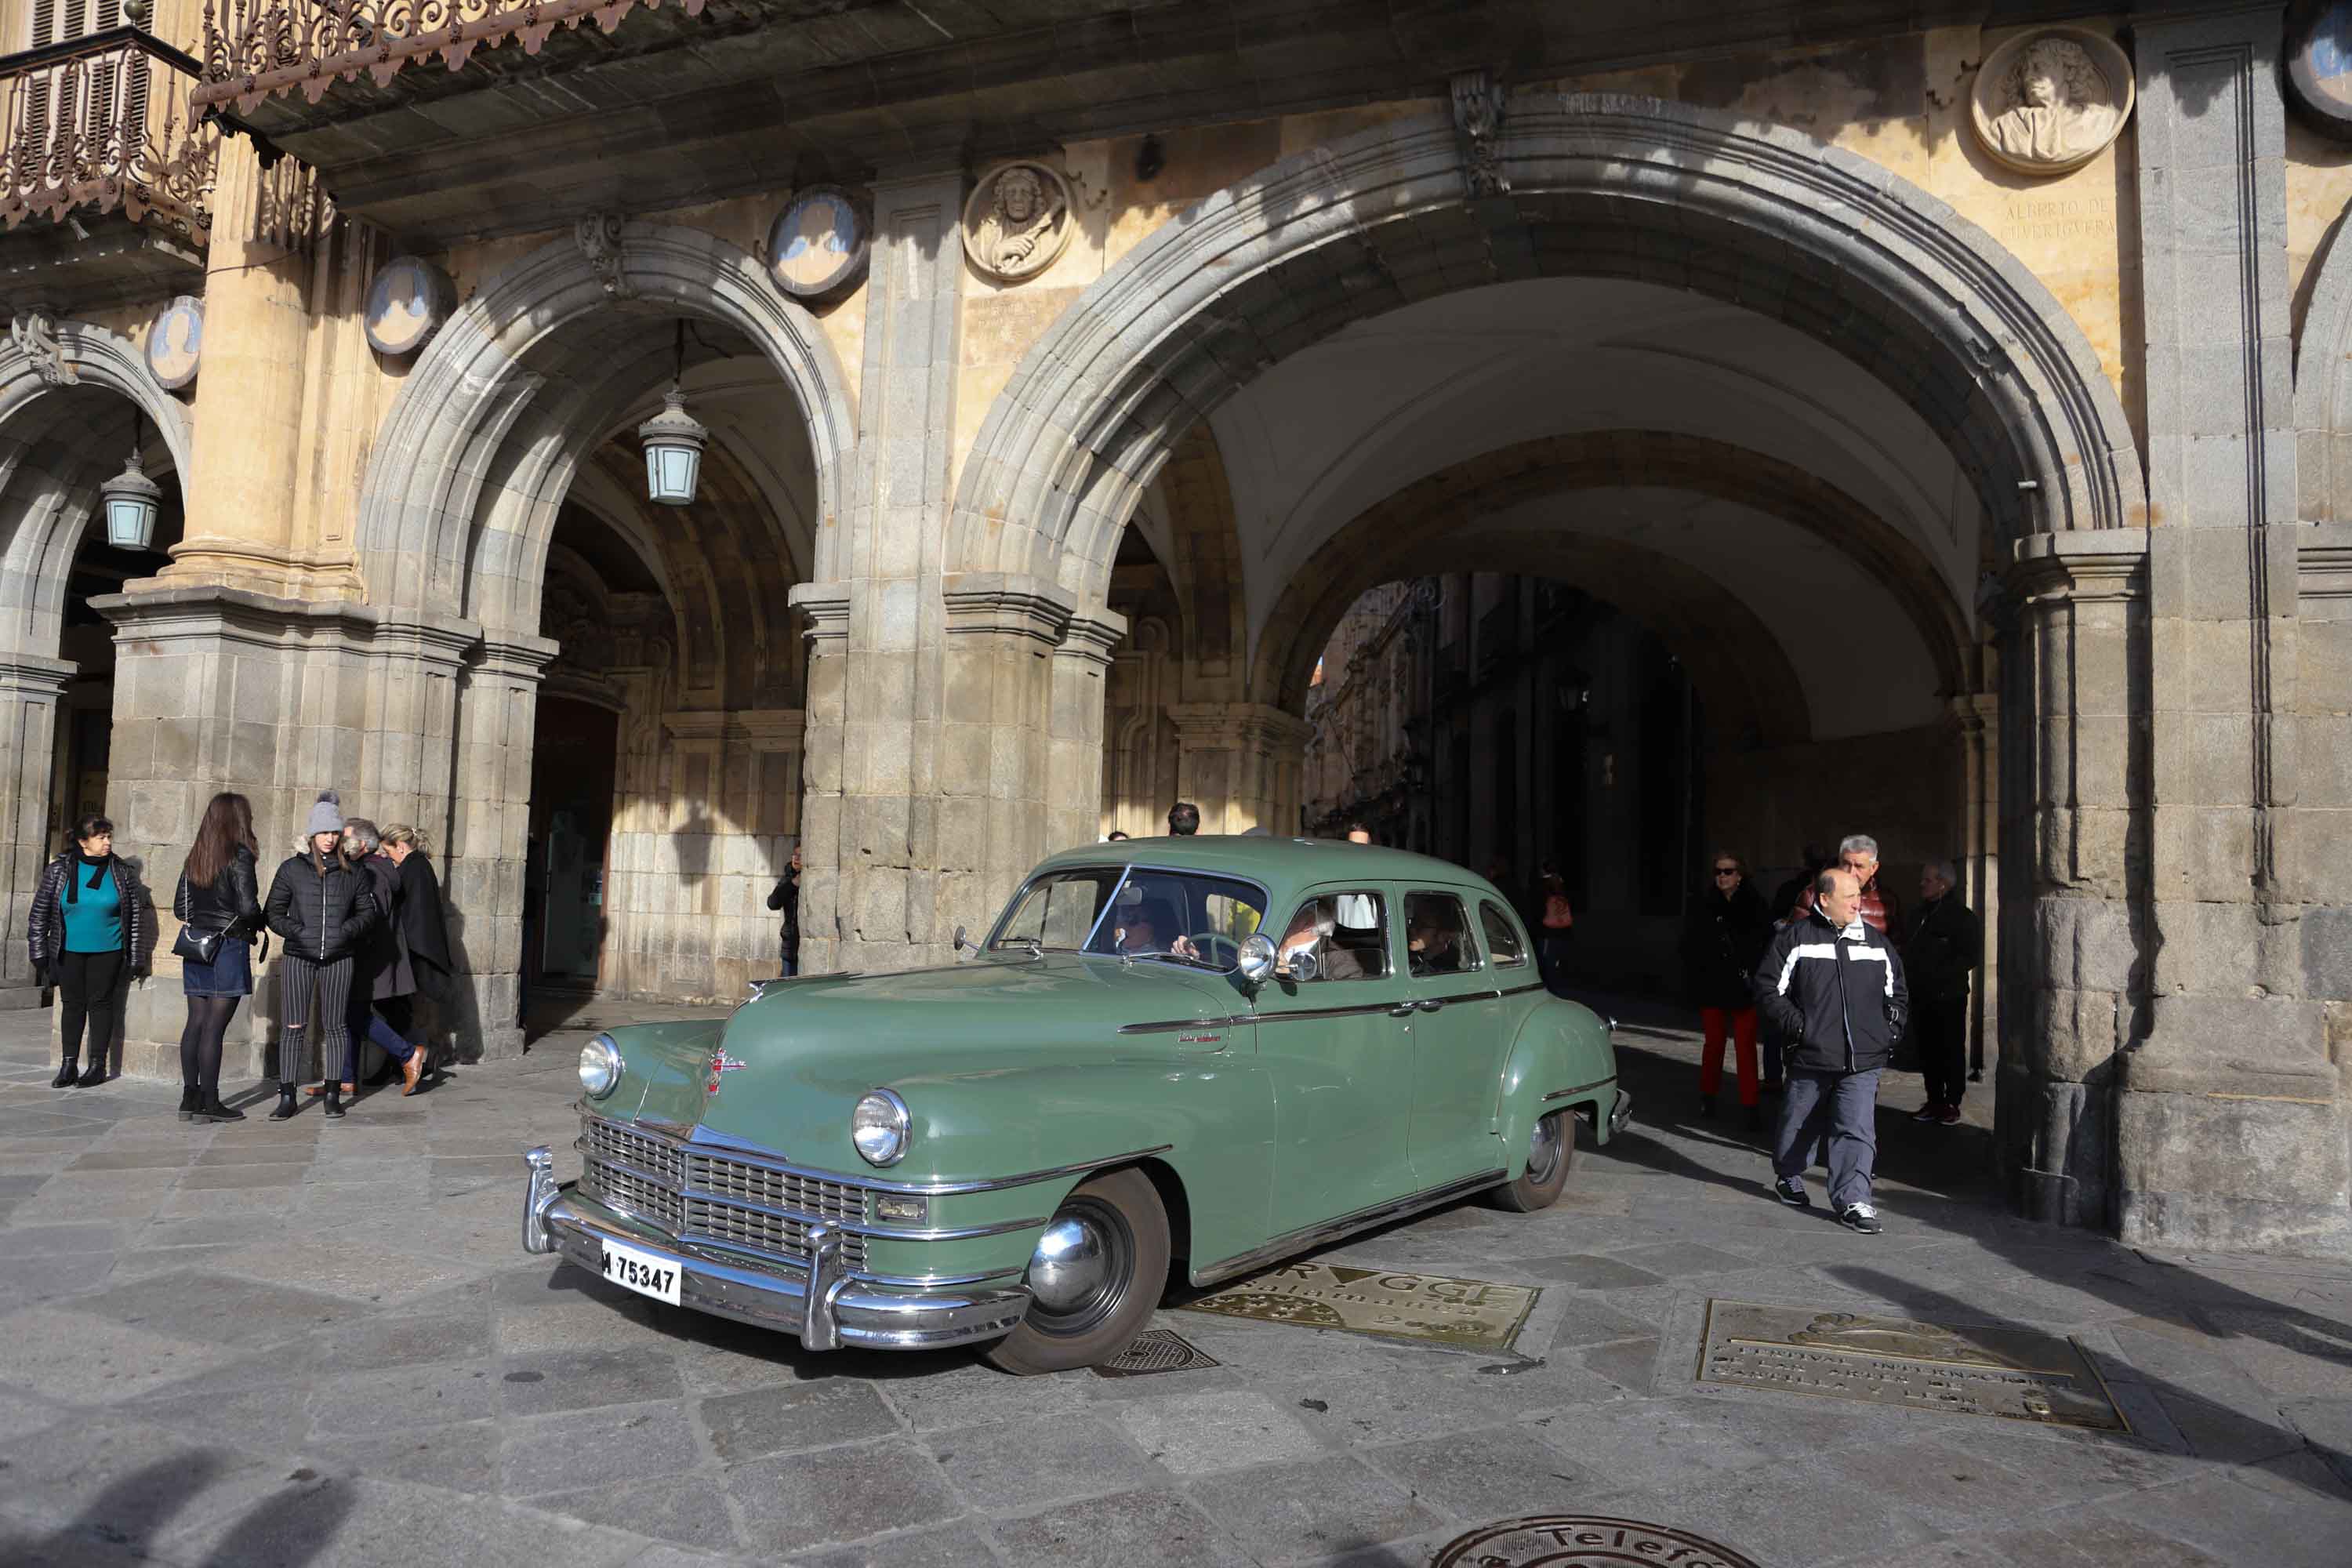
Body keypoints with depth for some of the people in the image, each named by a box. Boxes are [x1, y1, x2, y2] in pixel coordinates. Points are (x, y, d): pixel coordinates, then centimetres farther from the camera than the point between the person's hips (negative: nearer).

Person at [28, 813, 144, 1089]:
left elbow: (135, 915, 4)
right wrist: (39, 953, 1)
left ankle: (97, 1066, 10)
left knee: (100, 1003, 2)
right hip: (69, 952, 1)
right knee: (72, 1004, 8)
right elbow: (39, 913, 4)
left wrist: (133, 956, 2)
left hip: (107, 952, -1)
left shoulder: (121, 873, -1)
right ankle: (69, 1065, 17)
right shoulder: (58, 870, -1)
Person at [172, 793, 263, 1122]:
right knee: (214, 1026, -3)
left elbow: (180, 907, 12)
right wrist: (257, 924, 2)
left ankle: (190, 1097, 15)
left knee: (195, 1022, 11)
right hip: (228, 947, -7)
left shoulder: (194, 858, 9)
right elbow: (248, 907, -18)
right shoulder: (239, 855, -11)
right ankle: (209, 1103, 2)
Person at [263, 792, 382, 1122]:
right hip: (298, 958, -1)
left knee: (335, 1026, 4)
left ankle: (333, 1096, 12)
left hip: (337, 959, 1)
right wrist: (295, 931, -12)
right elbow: (274, 911, 4)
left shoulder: (352, 873, 7)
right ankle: (287, 1098, 6)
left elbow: (368, 911, 11)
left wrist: (348, 930, -8)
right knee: (293, 1027, -1)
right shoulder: (293, 868, 4)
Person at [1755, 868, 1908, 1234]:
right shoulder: (1795, 938, -3)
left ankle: (1853, 1201, -3)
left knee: (1858, 1130, -8)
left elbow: (1896, 992, 22)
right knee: (1799, 1124, 14)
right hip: (1810, 1056, -2)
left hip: (1863, 1060, 2)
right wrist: (1795, 1024, -10)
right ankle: (1789, 1178, 37)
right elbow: (1768, 988, -2)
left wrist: (1892, 1026, 8)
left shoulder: (1876, 941, 10)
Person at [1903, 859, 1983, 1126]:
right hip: (1922, 995, 6)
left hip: (1949, 996, -6)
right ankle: (1934, 1102, 17)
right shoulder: (1921, 914, 14)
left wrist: (1940, 974, -19)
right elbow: (1909, 950, 22)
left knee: (1952, 1051, 1)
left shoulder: (1963, 917, -7)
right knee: (1928, 1051, 9)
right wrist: (1909, 971, 4)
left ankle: (1952, 1104, 8)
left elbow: (1972, 957, -13)